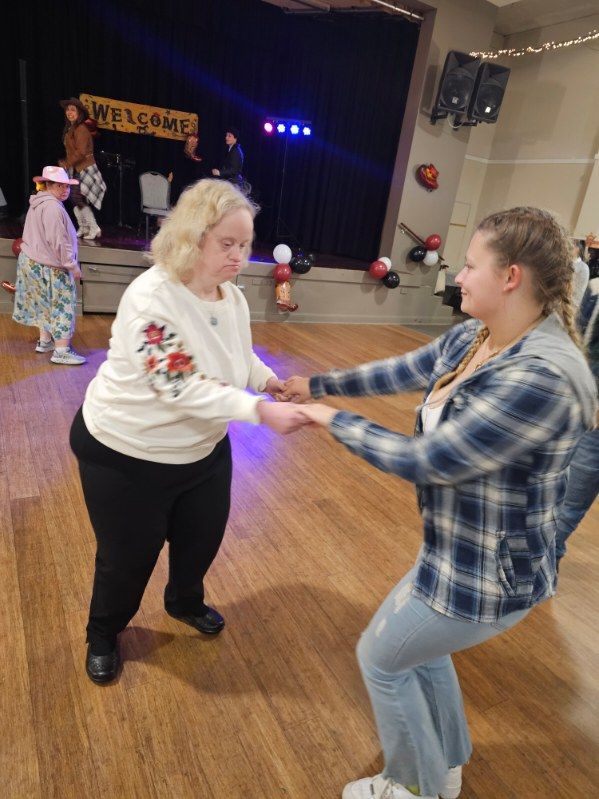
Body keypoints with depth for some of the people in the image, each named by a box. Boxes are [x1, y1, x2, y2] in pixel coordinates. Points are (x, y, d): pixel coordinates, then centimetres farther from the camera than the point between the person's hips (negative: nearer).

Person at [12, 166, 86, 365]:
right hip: (49, 267, -10)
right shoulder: (53, 207, -20)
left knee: (46, 303, 20)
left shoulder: (38, 204, 13)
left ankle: (45, 341, 30)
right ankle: (61, 351, -6)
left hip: (33, 261, 10)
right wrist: (73, 265, -19)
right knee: (62, 305, -6)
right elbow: (59, 241, -25)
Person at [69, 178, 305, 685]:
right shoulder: (151, 297, -29)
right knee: (128, 555, 12)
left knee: (203, 537, 21)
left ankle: (185, 602, 54)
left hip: (203, 448, 7)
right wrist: (260, 410, -41)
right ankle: (103, 637, 43)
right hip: (128, 453, -6)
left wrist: (270, 380, -11)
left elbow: (241, 359, 9)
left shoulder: (233, 296, -6)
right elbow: (178, 386, -34)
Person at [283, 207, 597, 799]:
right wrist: (316, 384, 14)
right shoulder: (468, 338, -5)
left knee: (381, 659, 13)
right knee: (420, 647, 28)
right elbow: (398, 372, 8)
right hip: (457, 551, 8)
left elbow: (422, 461, -30)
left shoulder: (543, 378, -33)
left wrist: (332, 420, -17)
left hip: (487, 575, -8)